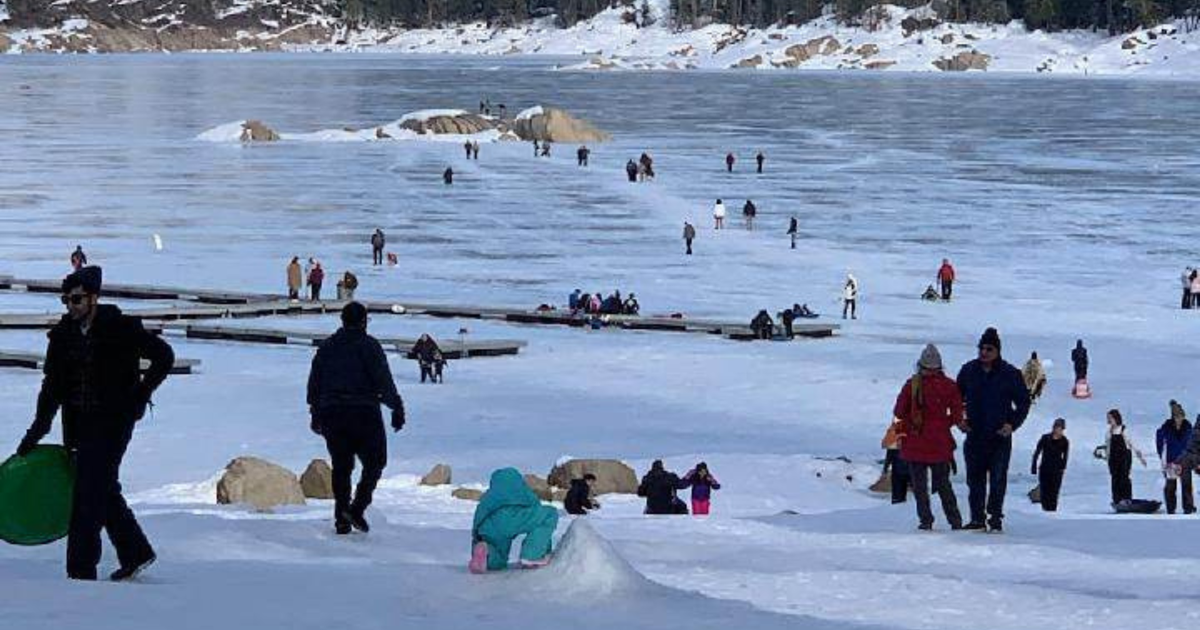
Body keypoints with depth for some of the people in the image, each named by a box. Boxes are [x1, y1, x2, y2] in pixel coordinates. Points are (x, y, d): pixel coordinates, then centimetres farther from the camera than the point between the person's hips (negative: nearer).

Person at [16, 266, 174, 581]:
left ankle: (81, 571, -9)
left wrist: (140, 394, -6)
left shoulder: (121, 328, -9)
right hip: (79, 422, 6)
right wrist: (36, 432, 4)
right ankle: (136, 553, 30)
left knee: (89, 494, -10)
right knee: (104, 490, 13)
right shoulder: (63, 334, 6)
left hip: (114, 421, -6)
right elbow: (53, 386, 9)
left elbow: (164, 356, -1)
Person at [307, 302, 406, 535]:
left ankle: (342, 520, 6)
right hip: (363, 413, -5)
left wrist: (315, 415, 24)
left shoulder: (327, 347, 11)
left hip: (331, 415, 5)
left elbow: (314, 383, 15)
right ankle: (357, 508, -10)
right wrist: (397, 409, -3)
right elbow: (384, 382, -10)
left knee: (340, 467, 11)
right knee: (374, 462, 7)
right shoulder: (369, 346, -5)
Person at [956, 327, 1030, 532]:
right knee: (975, 479, 4)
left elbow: (1024, 402, 5)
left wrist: (1013, 424, -7)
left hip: (1000, 436, -3)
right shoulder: (968, 371, 5)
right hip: (975, 436, 3)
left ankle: (995, 517, 1)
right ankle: (977, 518, 9)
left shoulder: (1010, 374, -2)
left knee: (998, 478, -6)